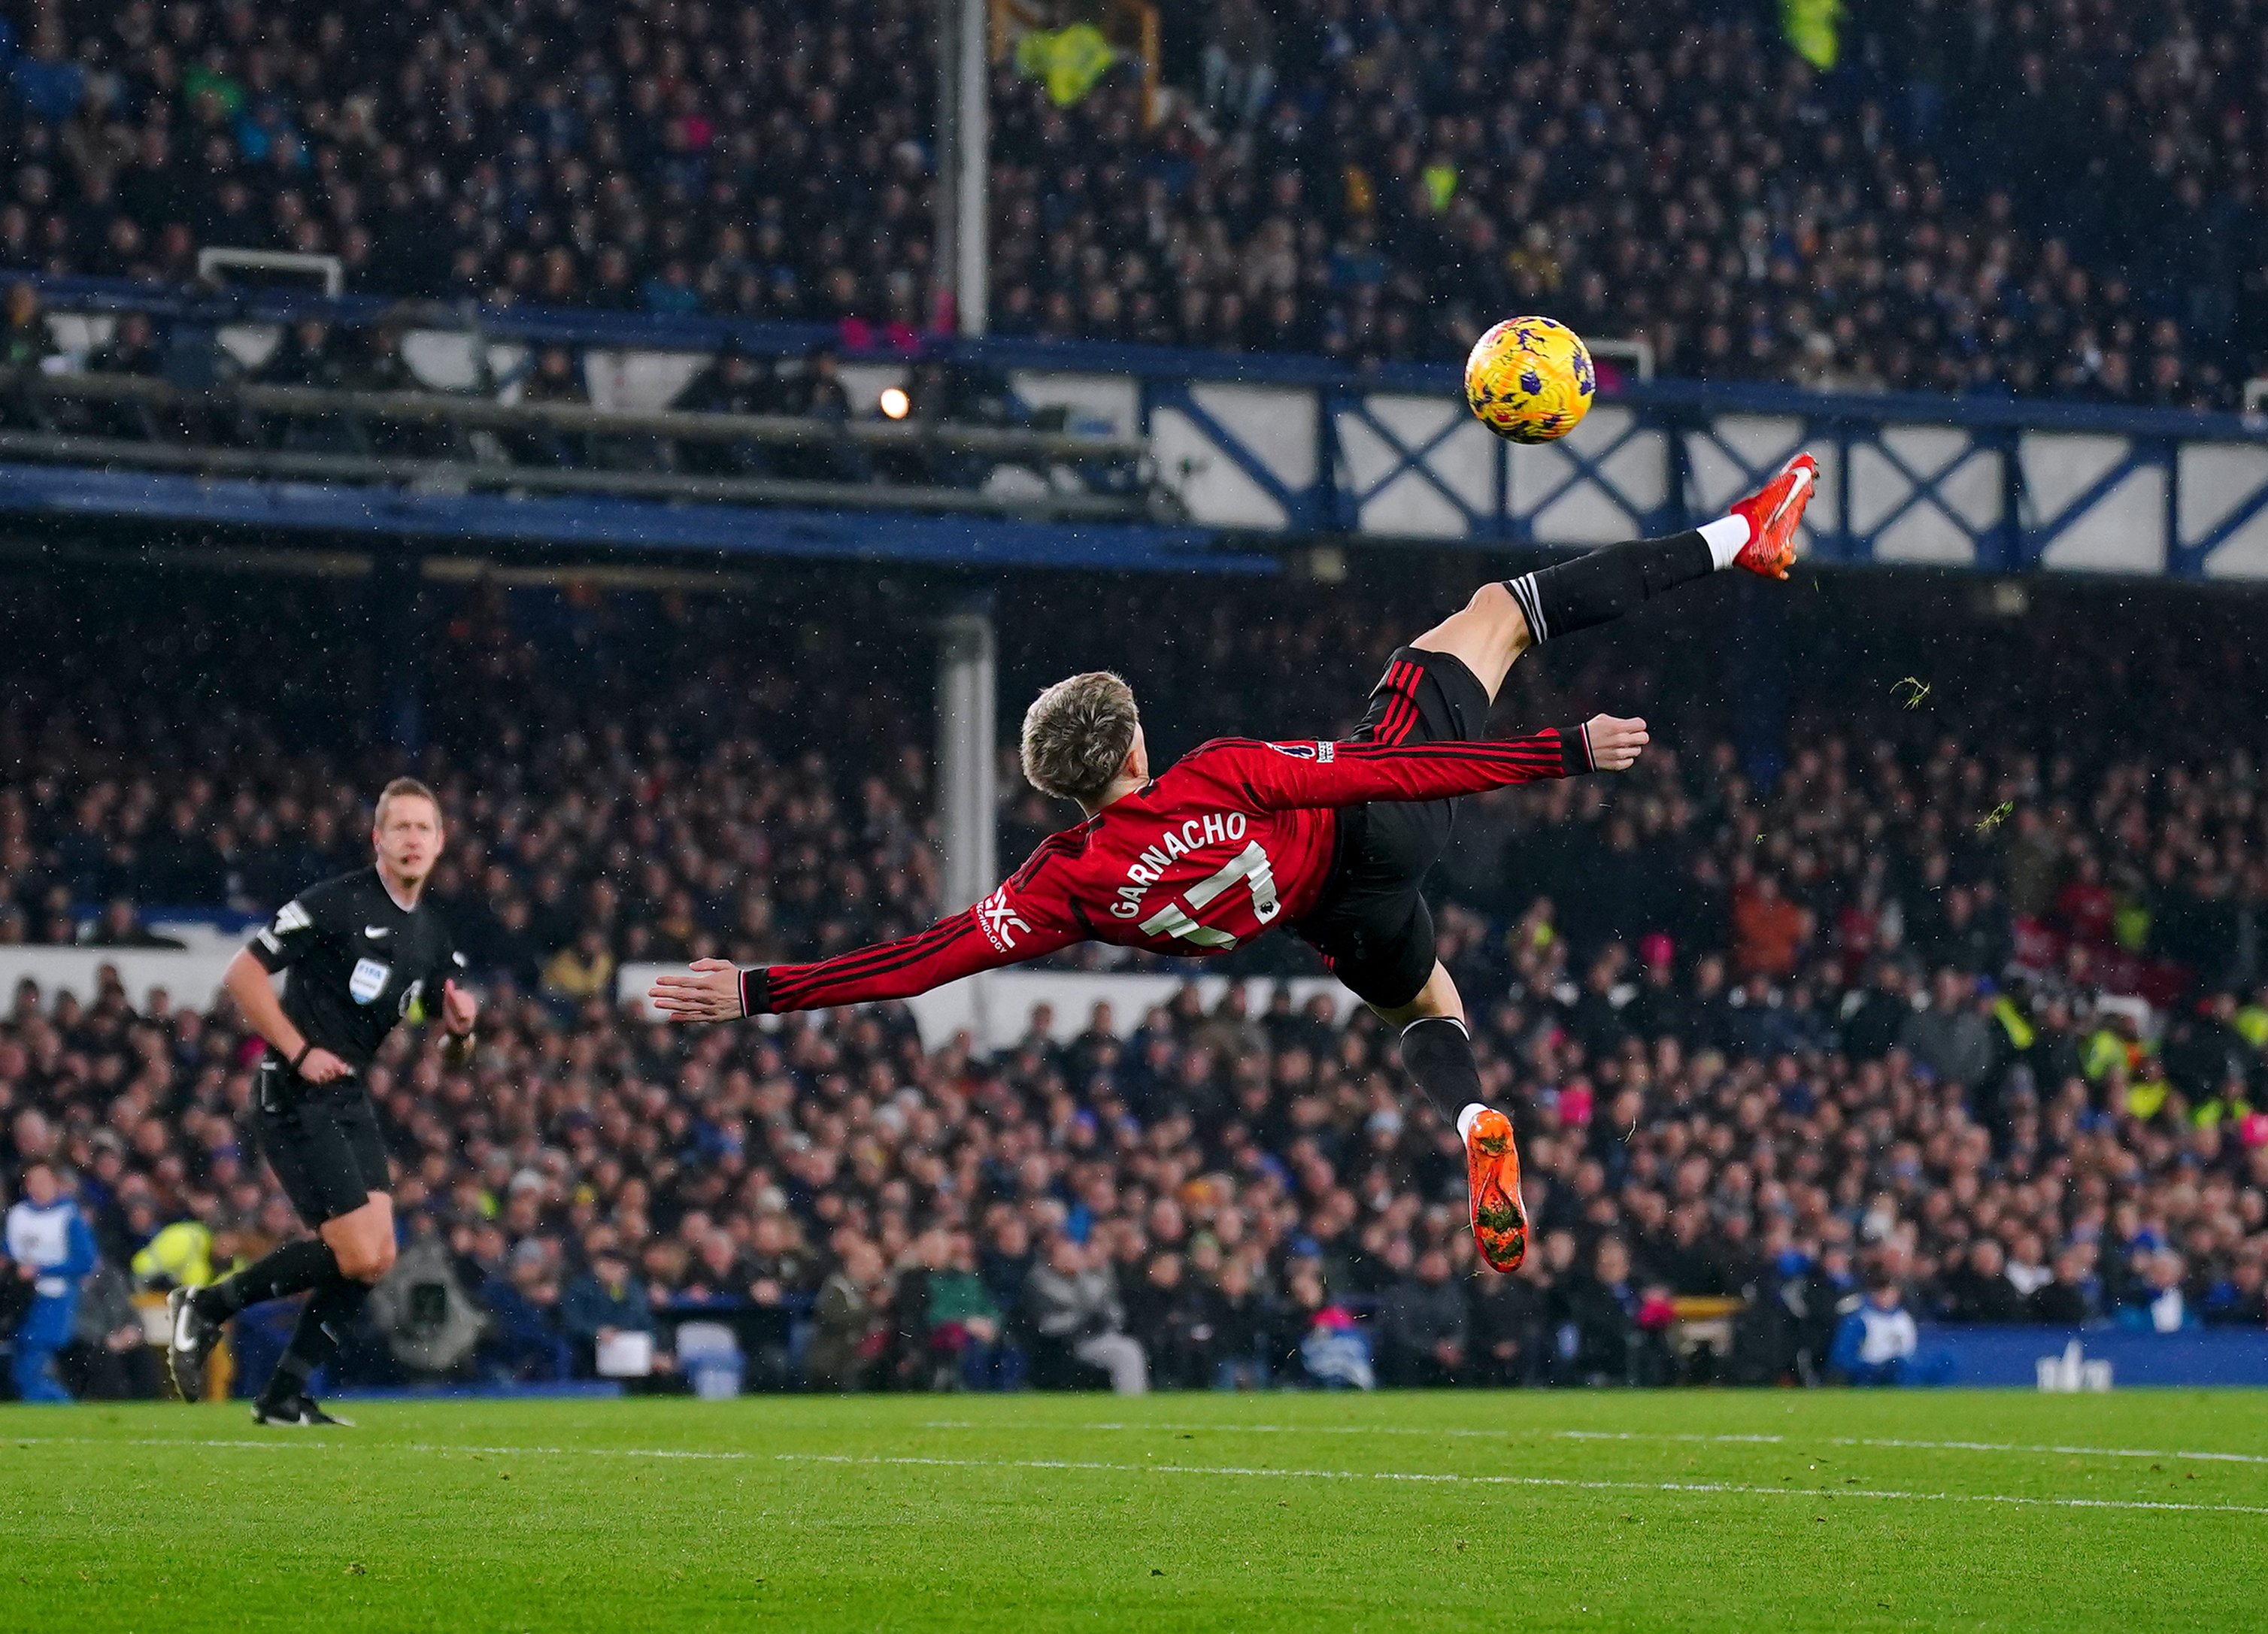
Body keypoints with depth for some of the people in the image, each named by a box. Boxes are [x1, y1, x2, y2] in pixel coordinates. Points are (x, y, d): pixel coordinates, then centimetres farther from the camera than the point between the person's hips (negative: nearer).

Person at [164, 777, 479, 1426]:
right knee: (357, 1254, -14)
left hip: (350, 1101, 8)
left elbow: (450, 1056, 18)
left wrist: (460, 1031, -6)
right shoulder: (337, 903, -13)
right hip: (294, 1098, -8)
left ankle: (285, 1396, 9)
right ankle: (207, 1306, 2)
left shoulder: (433, 937, 11)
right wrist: (300, 1052, -17)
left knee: (378, 1257, 0)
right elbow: (242, 973, -14)